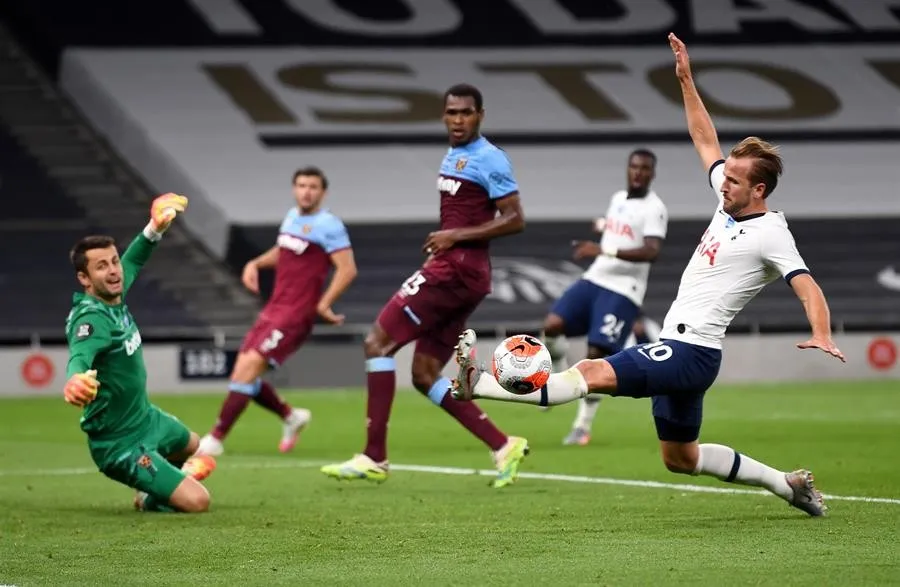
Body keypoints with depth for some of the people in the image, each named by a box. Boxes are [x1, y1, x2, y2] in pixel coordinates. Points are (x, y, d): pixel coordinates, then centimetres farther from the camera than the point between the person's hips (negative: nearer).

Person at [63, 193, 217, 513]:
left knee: (191, 444, 37)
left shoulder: (114, 296, -4)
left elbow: (133, 261, 20)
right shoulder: (91, 319, -31)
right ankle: (150, 499, 12)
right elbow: (80, 355, -52)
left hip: (147, 418, 10)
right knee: (197, 501, -16)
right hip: (121, 445, -10)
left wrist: (154, 230, 12)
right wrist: (76, 379, -73)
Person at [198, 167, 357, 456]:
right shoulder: (292, 216, 13)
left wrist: (323, 304, -22)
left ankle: (215, 440, -13)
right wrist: (256, 263, 13)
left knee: (248, 368, -17)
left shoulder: (328, 226, -11)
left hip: (295, 315, -9)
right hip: (272, 310, 9)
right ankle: (291, 416, 27)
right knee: (243, 374, 5)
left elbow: (347, 269, -16)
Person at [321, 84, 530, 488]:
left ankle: (374, 458, -11)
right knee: (424, 375, 8)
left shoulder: (488, 160, -9)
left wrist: (456, 236, -18)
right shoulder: (452, 156, 19)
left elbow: (515, 220, -14)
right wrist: (442, 240, 12)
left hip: (455, 271, -10)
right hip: (450, 270, 10)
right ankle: (503, 447, 6)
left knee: (378, 342, -11)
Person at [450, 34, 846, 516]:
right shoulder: (731, 204, 12)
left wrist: (821, 336, -38)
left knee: (597, 374, -23)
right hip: (677, 348, 10)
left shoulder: (769, 234, -12)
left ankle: (478, 385, -35)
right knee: (681, 459, 20)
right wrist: (686, 80, 21)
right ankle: (788, 485, 28)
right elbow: (706, 141, 23)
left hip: (691, 351, -10)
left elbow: (808, 288, -20)